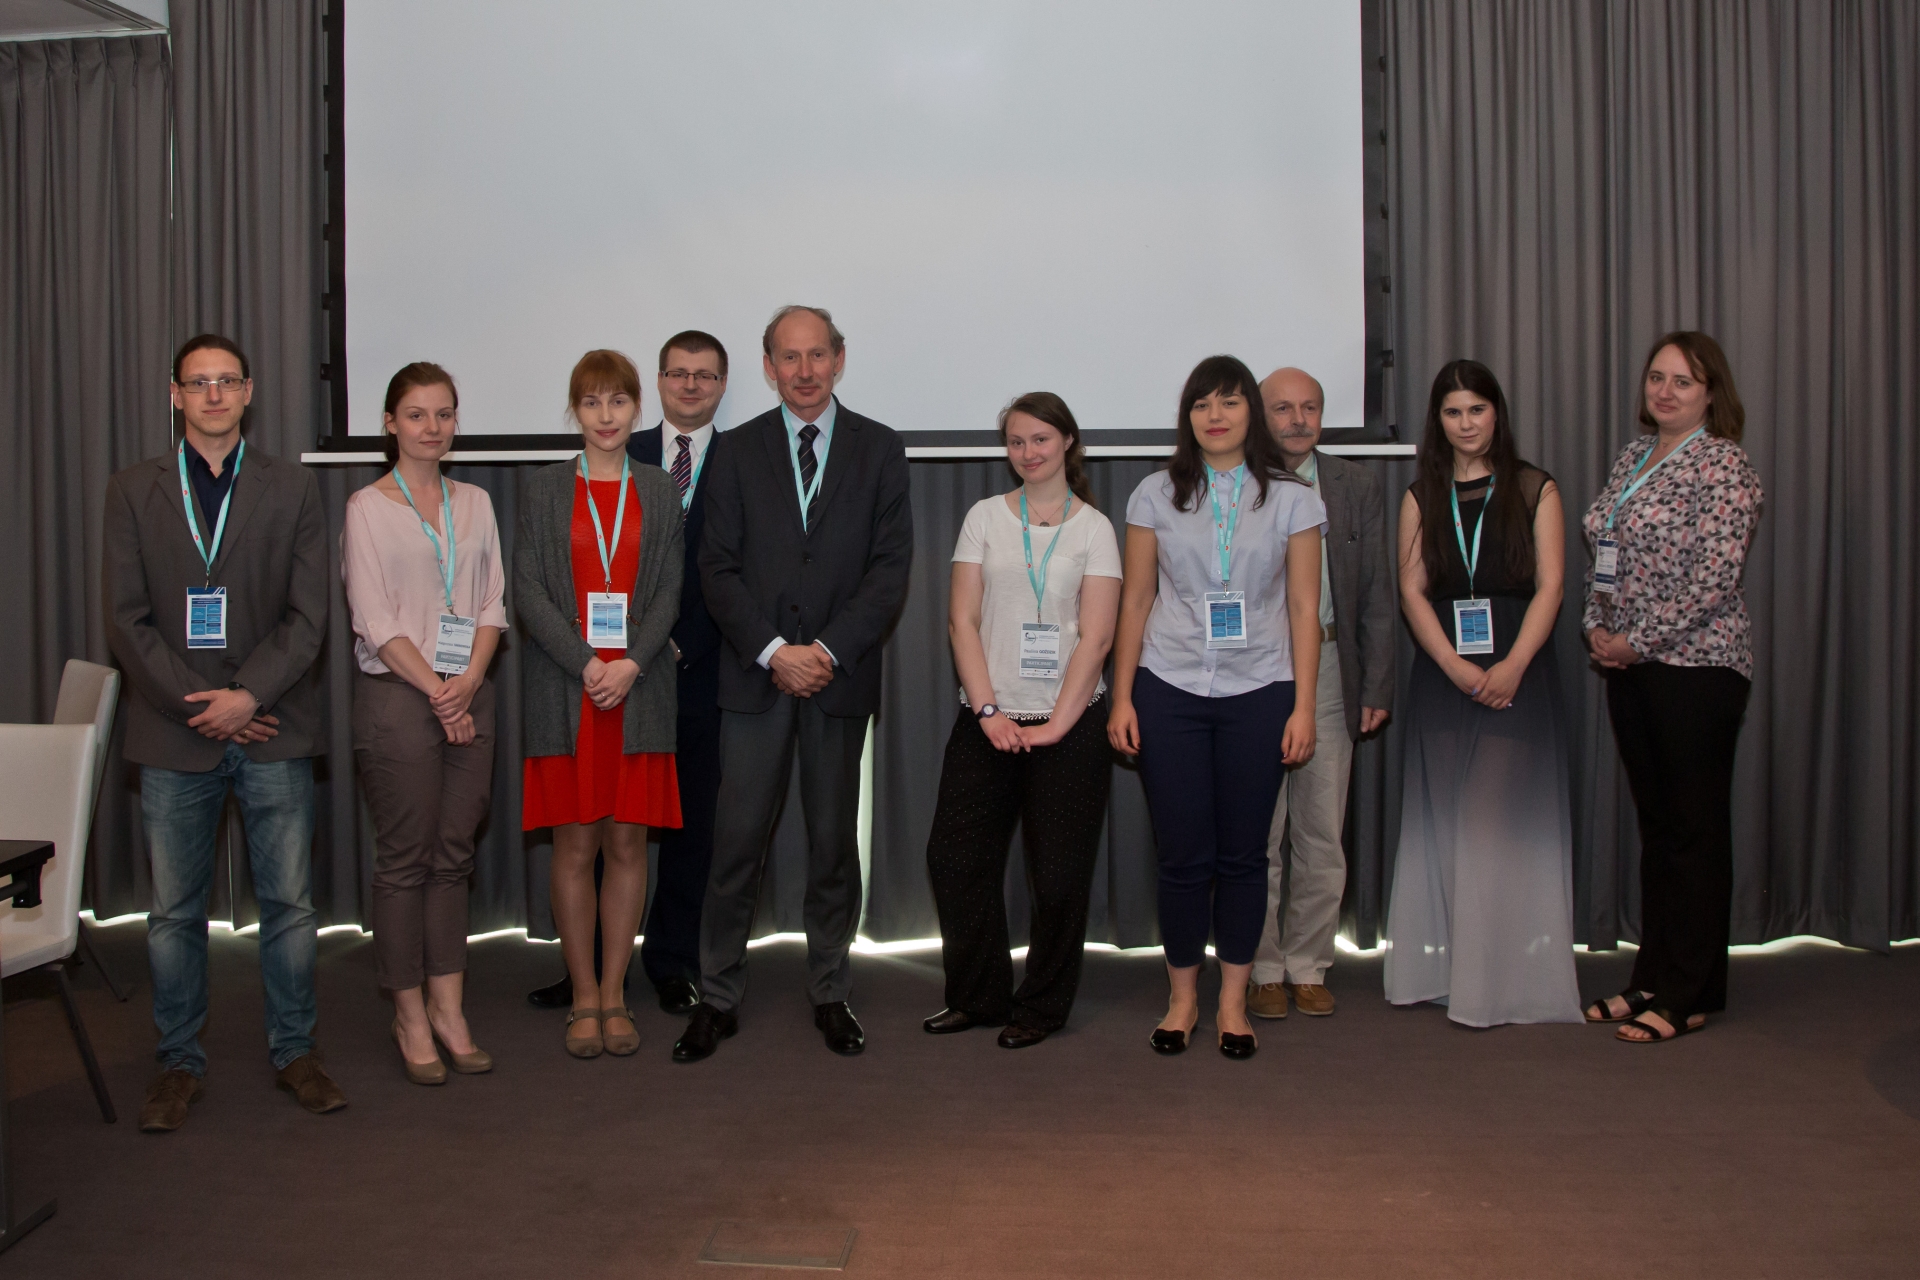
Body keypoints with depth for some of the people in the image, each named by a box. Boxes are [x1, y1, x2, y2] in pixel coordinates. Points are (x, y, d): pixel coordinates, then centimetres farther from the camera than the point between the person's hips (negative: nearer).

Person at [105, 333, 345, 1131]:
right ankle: (179, 1061, 23)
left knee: (289, 902, 5)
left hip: (273, 732, 0)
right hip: (174, 736, 1)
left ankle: (294, 1050, 20)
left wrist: (248, 695, -13)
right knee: (174, 910, 8)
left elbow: (309, 615, -1)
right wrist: (200, 706, -9)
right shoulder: (133, 492, 7)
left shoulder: (292, 490, 5)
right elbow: (125, 618, 0)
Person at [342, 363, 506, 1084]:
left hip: (468, 696, 4)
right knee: (405, 858, 1)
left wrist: (469, 679, -7)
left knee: (453, 855, 7)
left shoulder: (475, 503, 12)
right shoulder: (368, 507, -1)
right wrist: (435, 690, -10)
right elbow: (374, 619, -7)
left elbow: (493, 603, 8)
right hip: (398, 697, -4)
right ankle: (411, 1017, 12)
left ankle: (448, 1009, 15)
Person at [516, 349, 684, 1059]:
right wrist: (585, 664, -13)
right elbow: (528, 588, -2)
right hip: (564, 689, -1)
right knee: (575, 844, 2)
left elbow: (669, 591, 3)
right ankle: (584, 997, 14)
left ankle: (613, 994, 15)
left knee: (628, 842, 3)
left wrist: (631, 665, -12)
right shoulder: (547, 488, 6)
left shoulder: (658, 491, 9)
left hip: (638, 688, 1)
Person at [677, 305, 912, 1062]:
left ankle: (830, 994, 21)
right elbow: (719, 569, 1)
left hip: (841, 676, 0)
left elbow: (890, 567, -1)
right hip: (755, 676, 0)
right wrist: (773, 651, -11)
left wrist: (828, 650, -11)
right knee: (737, 842, 0)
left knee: (834, 842, 8)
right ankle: (718, 999, 12)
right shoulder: (735, 452, 7)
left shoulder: (879, 451, 6)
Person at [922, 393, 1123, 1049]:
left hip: (1069, 723, -2)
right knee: (953, 857, 2)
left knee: (1059, 873, 2)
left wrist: (1056, 724, -12)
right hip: (988, 718, 2)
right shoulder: (985, 516, 7)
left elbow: (1096, 636, -4)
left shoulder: (1094, 527, 3)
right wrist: (988, 710, -9)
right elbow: (962, 618, 1)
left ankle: (1043, 1006, 21)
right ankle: (979, 996, 20)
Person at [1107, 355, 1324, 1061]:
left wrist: (1303, 707, -2)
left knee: (1243, 852, 5)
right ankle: (1183, 997, 19)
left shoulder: (1292, 499, 5)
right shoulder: (1157, 495, 6)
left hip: (1258, 694, 0)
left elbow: (1304, 610, 3)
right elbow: (1136, 600, 7)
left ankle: (1233, 1002, 20)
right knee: (1183, 854, 2)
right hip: (1170, 692, 0)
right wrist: (1121, 697, 2)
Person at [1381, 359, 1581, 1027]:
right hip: (1442, 673, 2)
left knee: (1502, 819, -6)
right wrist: (1455, 666, -11)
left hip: (1516, 675, -2)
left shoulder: (1534, 490, 5)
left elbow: (1549, 586, -2)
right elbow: (1412, 590, 3)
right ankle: (1444, 969, 11)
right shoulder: (1422, 496, 11)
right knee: (1443, 822, 4)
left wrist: (1512, 666, -15)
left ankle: (1504, 977, 2)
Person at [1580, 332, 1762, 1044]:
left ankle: (1689, 995, 9)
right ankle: (1653, 979, 22)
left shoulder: (1724, 466, -9)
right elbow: (1602, 555, 17)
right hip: (1630, 665, 7)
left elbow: (1714, 578, -17)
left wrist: (1638, 640, -14)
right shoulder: (1633, 458, 13)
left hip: (1697, 665, -7)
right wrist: (1597, 627, 2)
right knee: (1655, 823, 13)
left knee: (1696, 827, 1)